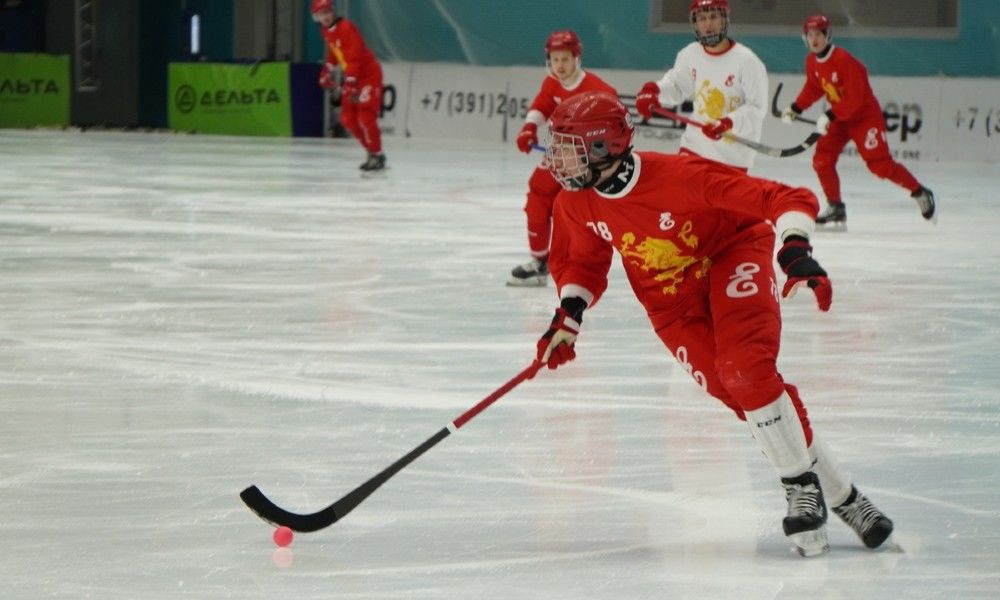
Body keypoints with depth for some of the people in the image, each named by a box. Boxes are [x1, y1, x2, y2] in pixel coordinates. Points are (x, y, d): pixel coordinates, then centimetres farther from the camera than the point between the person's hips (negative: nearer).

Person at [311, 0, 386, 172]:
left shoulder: (346, 28, -23)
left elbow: (354, 57, -29)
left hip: (369, 74, -9)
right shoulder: (326, 31, 6)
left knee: (365, 117, -15)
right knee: (348, 119, 6)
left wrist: (350, 82, -34)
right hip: (351, 76, 9)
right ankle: (372, 150, 18)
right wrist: (328, 71, 23)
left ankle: (377, 156, -5)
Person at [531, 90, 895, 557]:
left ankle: (802, 487, -12)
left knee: (746, 372, -28)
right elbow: (582, 260, 11)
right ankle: (839, 496, -2)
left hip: (733, 256, -5)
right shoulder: (575, 203, -11)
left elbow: (786, 200, -29)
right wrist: (568, 315, -3)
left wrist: (796, 251, -43)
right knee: (740, 394, -9)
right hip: (671, 302, 5)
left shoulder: (681, 176, -30)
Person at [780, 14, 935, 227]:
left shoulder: (844, 61, -26)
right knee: (822, 160, -4)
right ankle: (836, 209, 7)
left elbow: (854, 98, -28)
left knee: (880, 165, -12)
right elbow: (813, 88, 16)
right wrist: (795, 108, 7)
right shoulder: (812, 61, -1)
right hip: (840, 117, 8)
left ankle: (920, 194, 3)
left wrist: (830, 116, -30)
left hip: (865, 115, -8)